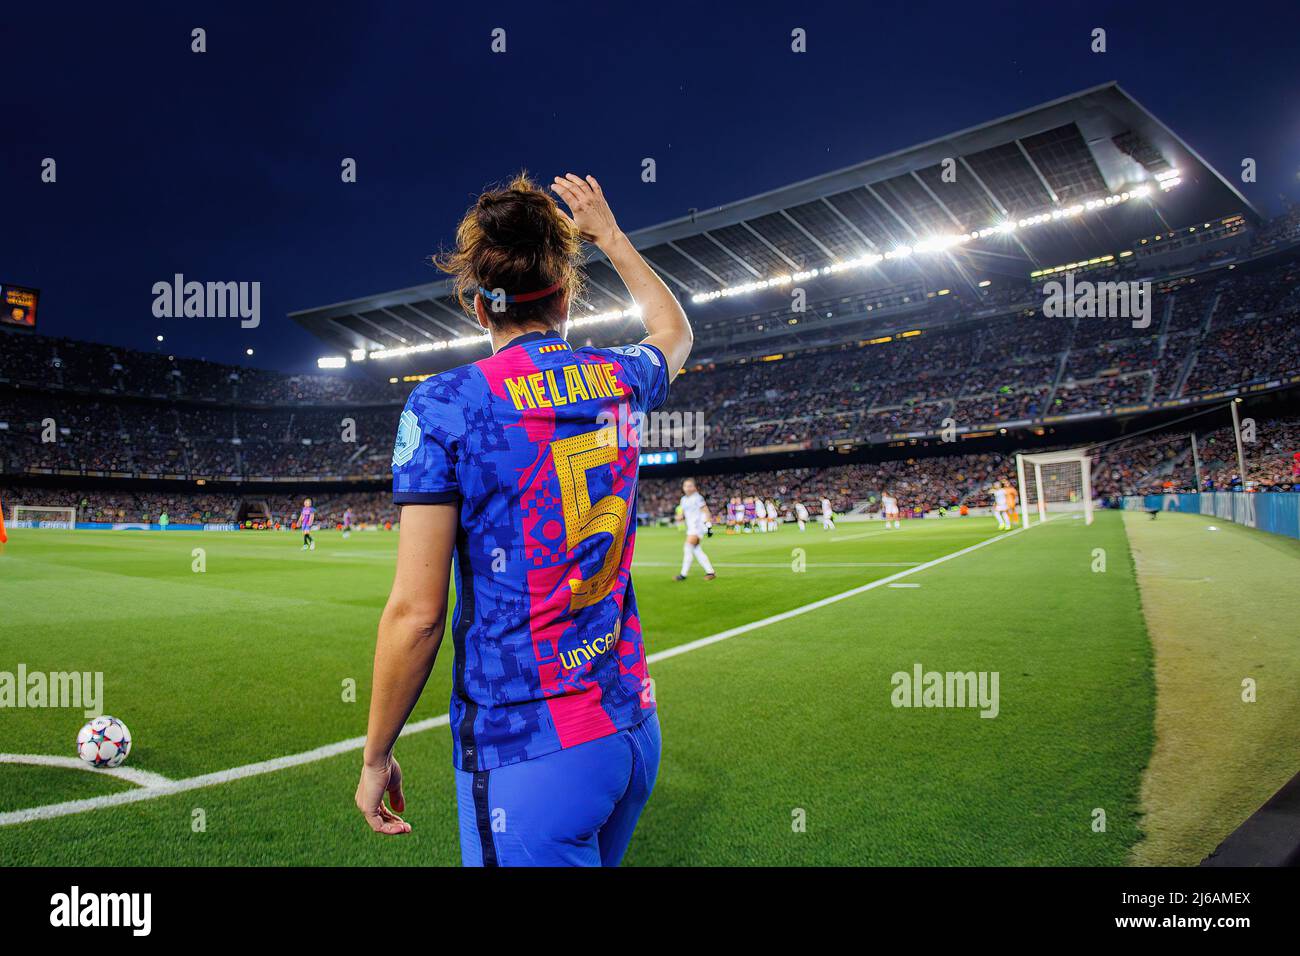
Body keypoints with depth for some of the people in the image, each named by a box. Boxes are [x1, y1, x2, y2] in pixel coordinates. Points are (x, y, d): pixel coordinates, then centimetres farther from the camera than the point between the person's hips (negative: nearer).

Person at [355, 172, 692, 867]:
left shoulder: (444, 405, -12)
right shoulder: (620, 380, 2)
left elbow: (417, 613, -14)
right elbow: (675, 332, 28)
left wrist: (375, 757, -1)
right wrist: (608, 233, 37)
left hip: (527, 752, -6)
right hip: (634, 729, 6)